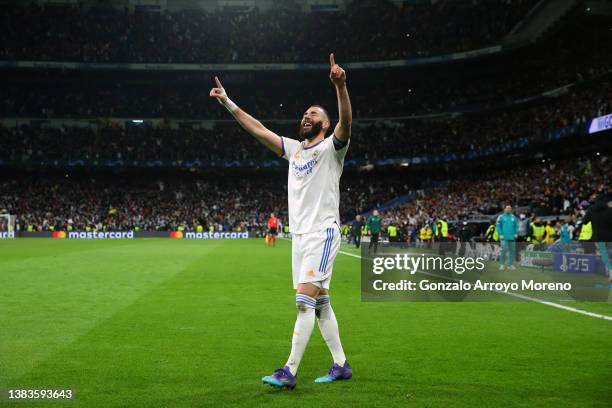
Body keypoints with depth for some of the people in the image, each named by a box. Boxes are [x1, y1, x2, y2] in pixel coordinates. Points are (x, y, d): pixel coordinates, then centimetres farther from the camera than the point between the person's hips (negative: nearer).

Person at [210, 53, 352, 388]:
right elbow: (257, 129, 16)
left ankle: (290, 371, -13)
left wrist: (340, 85, -39)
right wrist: (228, 102, 12)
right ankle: (341, 366, 17)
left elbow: (346, 122, -23)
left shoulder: (331, 148, -3)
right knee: (320, 304, 9)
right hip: (299, 234, 7)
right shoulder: (294, 149, 15)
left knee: (304, 300, -14)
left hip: (322, 234, -7)